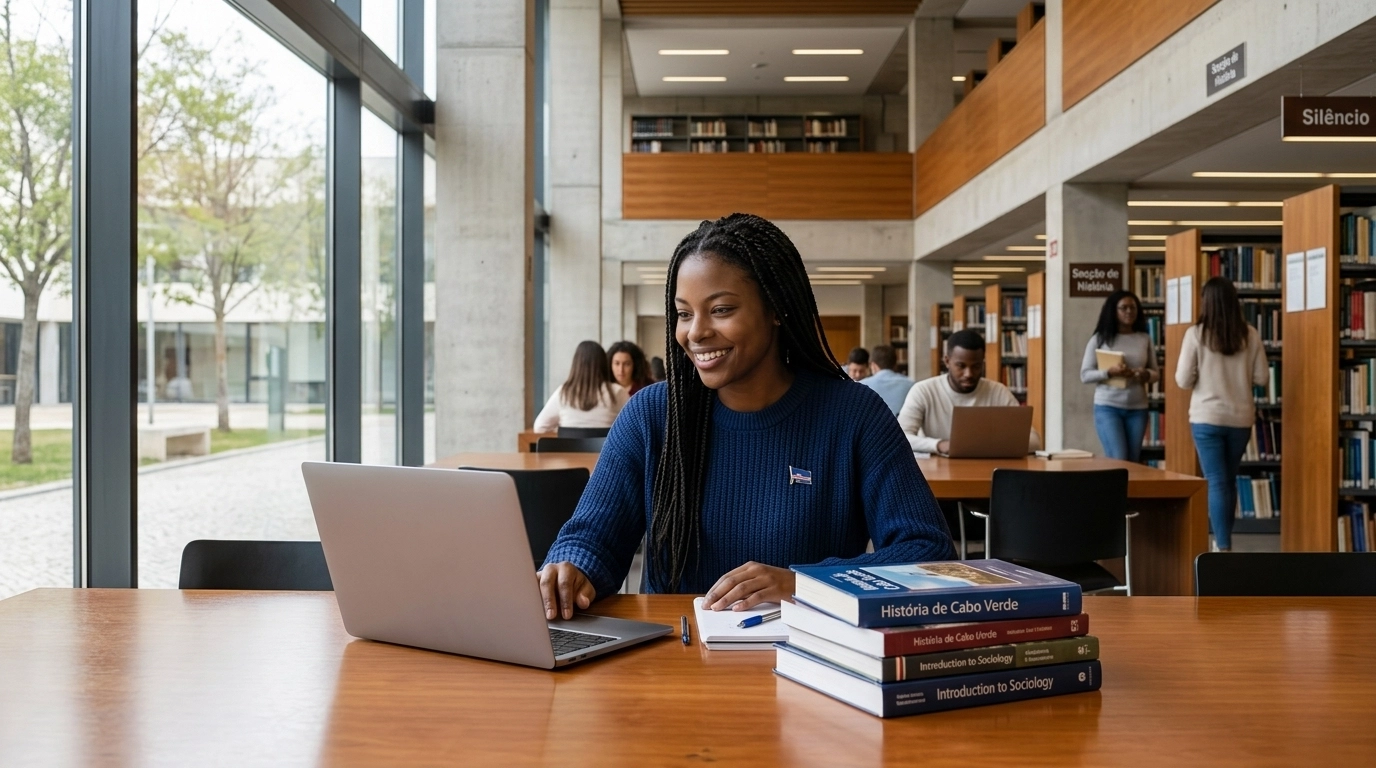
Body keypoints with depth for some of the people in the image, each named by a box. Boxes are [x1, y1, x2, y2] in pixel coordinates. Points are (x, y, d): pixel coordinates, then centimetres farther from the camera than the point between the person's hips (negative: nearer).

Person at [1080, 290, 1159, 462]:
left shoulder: (1145, 339, 7)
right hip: (1107, 407, -3)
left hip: (1137, 408, 3)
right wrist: (1109, 372, -20)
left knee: (1133, 461, 6)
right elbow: (1085, 375, -3)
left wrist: (1146, 375, -11)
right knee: (1118, 460, -9)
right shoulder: (1100, 338, -1)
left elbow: (1156, 374, 12)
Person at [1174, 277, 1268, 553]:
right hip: (1240, 418, 3)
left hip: (1207, 418, -3)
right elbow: (1262, 377, 3)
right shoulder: (1250, 335, -1)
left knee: (1217, 482, 1)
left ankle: (1223, 547, -2)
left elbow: (1183, 381, -8)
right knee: (1229, 479, 19)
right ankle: (1222, 540, 31)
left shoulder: (1196, 334, -9)